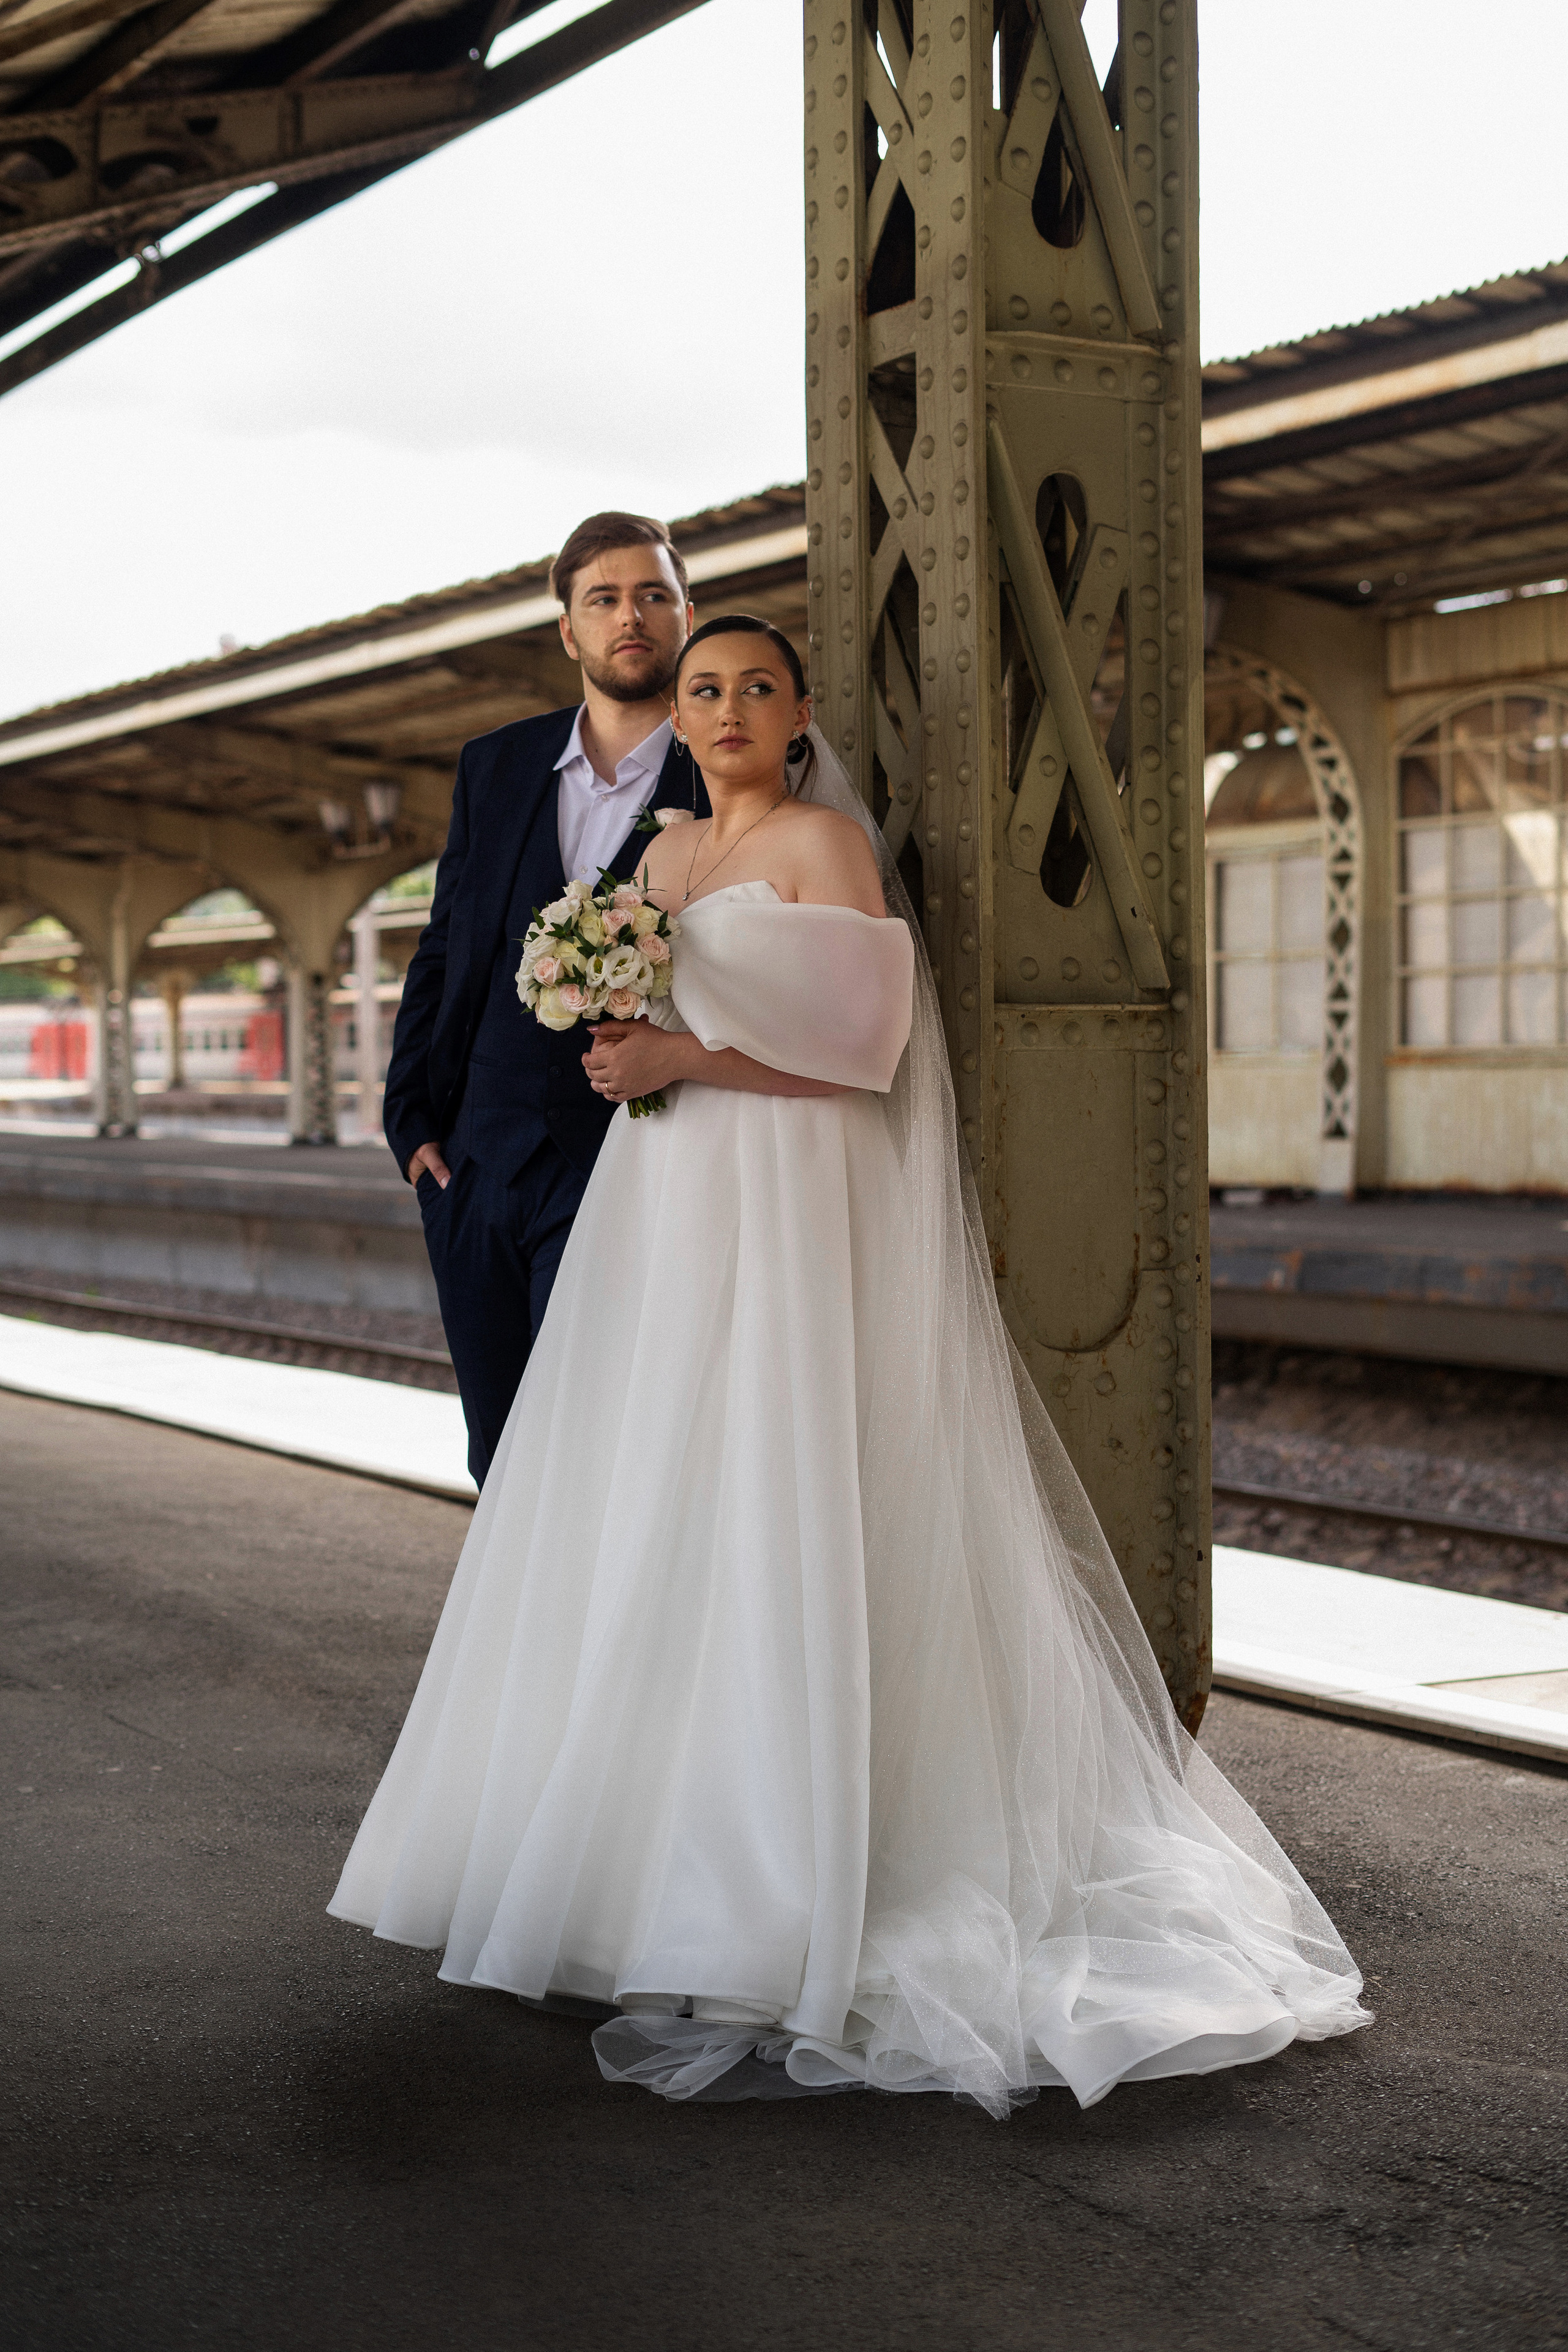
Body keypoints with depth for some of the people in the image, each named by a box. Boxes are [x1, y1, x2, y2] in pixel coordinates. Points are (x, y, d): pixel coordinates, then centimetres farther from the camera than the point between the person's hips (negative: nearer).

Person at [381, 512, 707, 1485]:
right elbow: (444, 950, 13)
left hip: (620, 1173, -5)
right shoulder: (496, 767, 11)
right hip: (475, 1168, 5)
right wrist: (414, 1121, 7)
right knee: (499, 1460, 13)